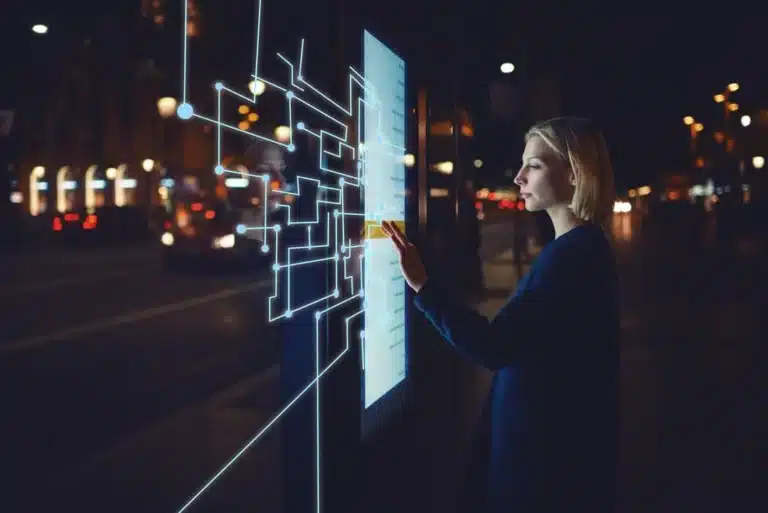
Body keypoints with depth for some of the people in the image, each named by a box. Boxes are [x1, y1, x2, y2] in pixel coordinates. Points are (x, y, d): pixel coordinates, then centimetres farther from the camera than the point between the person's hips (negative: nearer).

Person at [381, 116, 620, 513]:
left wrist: (422, 286, -27)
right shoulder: (581, 248, 11)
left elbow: (493, 347, -27)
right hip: (550, 432, 10)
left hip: (550, 442, -10)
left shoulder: (572, 253, -22)